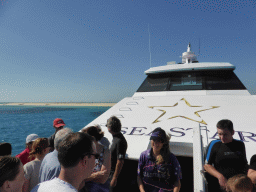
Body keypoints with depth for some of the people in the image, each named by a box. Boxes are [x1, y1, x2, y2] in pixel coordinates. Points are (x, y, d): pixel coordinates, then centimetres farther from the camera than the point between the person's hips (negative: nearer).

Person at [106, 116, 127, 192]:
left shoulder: (120, 141, -29)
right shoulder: (115, 138, 2)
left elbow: (120, 162, -26)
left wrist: (114, 178, -20)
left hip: (116, 173, -9)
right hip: (111, 171, 9)